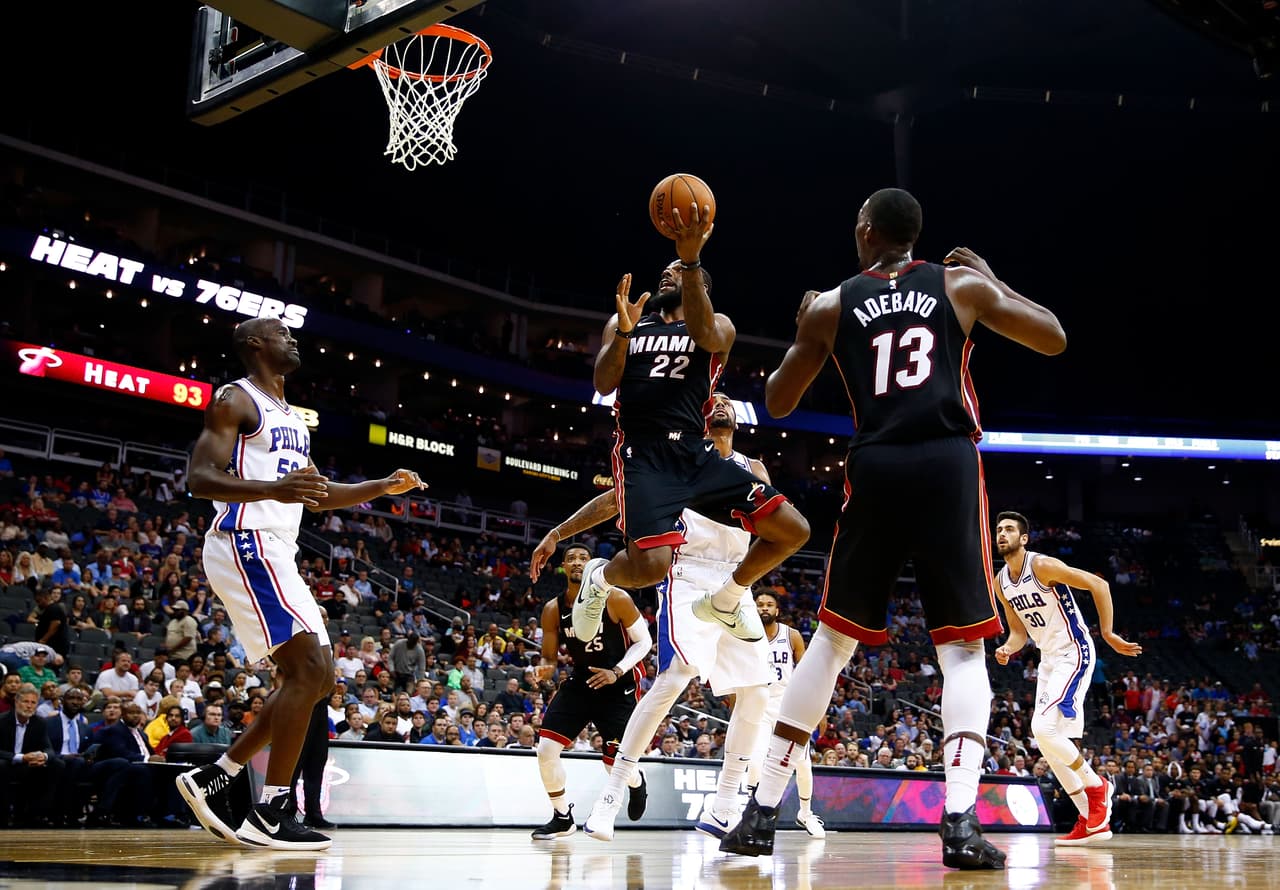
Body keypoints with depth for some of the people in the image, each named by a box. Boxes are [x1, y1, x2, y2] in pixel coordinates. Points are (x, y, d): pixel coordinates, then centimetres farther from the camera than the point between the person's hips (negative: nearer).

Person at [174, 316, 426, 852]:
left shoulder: (292, 417, 23)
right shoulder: (236, 399, -4)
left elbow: (315, 494, 29)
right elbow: (200, 478, -15)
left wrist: (383, 487, 19)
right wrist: (273, 489, -32)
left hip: (277, 554, 10)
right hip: (245, 546, -10)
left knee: (313, 678, 8)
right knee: (310, 670, -17)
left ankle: (212, 779, 13)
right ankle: (270, 814, -14)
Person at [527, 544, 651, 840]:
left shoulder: (616, 599, -15)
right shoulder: (553, 609, -5)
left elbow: (643, 641, -7)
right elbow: (549, 656, 4)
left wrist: (616, 672, -21)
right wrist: (546, 668, -21)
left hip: (619, 685, -3)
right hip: (580, 682, 4)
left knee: (615, 760, -4)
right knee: (546, 748, -11)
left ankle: (637, 782, 36)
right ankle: (563, 818, 9)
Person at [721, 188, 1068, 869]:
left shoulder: (830, 306, 11)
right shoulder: (963, 284, 10)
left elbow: (777, 403, 17)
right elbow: (1054, 339, 17)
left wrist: (803, 331, 33)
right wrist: (994, 282, 29)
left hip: (874, 471, 1)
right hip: (947, 466, -1)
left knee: (833, 641, 11)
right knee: (962, 648, 6)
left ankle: (762, 813, 11)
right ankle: (960, 822, -9)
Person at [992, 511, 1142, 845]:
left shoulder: (1043, 565, -17)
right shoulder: (1001, 582, 7)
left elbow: (1099, 585, -18)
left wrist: (1108, 634, -18)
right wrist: (1007, 650, -7)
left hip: (1074, 653, -9)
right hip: (1048, 658, 9)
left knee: (1043, 728, -22)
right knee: (1047, 740, 6)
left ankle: (1096, 785, 1)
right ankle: (1092, 821, 13)